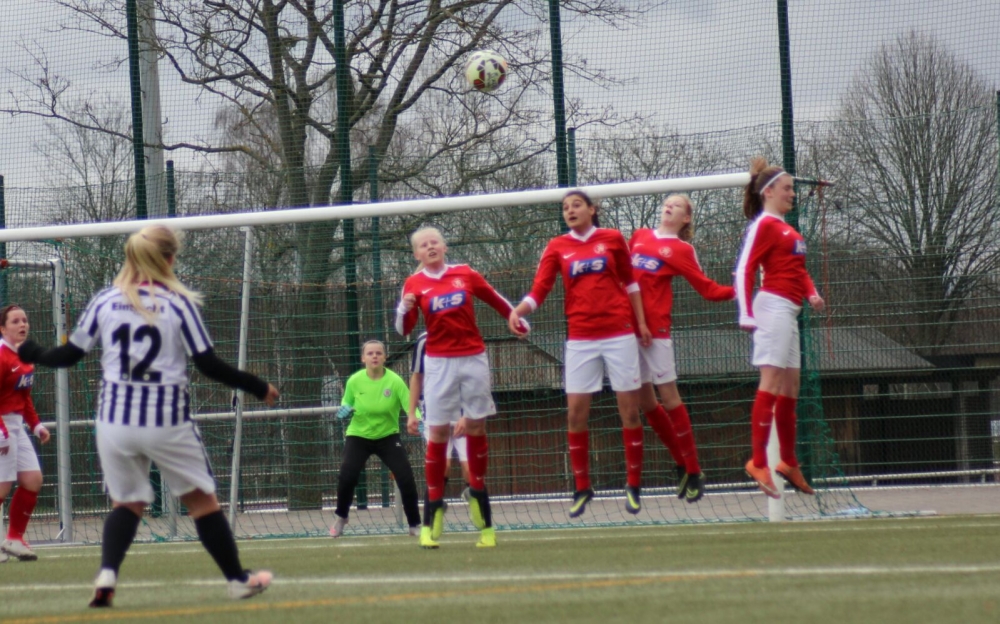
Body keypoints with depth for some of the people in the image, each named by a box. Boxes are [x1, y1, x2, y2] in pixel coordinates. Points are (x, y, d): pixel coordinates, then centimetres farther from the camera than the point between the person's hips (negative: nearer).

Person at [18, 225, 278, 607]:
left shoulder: (104, 301, 2)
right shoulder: (179, 303, -5)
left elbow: (68, 356, 7)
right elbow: (209, 366, -6)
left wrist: (31, 354, 27)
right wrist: (258, 388, 5)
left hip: (115, 418, 3)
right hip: (167, 419, -3)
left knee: (126, 502, 16)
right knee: (202, 499, 12)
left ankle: (106, 575, -7)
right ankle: (237, 580, 18)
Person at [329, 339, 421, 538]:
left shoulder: (394, 381, -16)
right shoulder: (355, 381, -10)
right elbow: (346, 403, 7)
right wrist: (344, 410, -16)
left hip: (388, 436, 0)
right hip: (358, 436, 0)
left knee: (406, 478, -13)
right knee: (347, 477, -18)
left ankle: (415, 525, 6)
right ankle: (340, 518, 11)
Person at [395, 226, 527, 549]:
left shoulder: (465, 274, 5)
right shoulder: (414, 284, 2)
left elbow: (495, 299, 17)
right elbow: (404, 329, -2)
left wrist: (518, 321, 23)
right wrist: (404, 309, -22)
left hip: (474, 359, 1)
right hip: (439, 363, -1)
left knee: (475, 426, 3)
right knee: (438, 432, -4)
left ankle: (478, 492, 18)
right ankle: (432, 514, -1)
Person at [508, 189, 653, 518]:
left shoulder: (612, 239, 4)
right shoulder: (557, 247, 5)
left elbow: (629, 282, 13)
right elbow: (539, 290, -4)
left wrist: (641, 322, 11)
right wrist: (518, 310, -22)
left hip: (619, 333, -1)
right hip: (581, 339, 1)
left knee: (629, 407, 0)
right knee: (576, 411, -4)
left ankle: (633, 484, 10)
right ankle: (582, 487, 7)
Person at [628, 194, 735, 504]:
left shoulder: (681, 250, 2)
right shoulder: (639, 237, 15)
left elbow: (708, 289, -2)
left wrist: (738, 290, -15)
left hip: (655, 328, -5)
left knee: (668, 395, -6)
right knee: (644, 400, 7)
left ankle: (693, 471, 0)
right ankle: (683, 464, 19)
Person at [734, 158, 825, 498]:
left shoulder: (785, 228, 22)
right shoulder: (763, 225, -6)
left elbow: (799, 267, 25)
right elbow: (744, 270, -12)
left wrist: (811, 292, 5)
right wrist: (746, 314, -19)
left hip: (789, 311, 9)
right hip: (774, 306, -9)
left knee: (790, 388, 13)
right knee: (772, 383, -15)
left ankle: (788, 462, 21)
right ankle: (758, 462, -19)